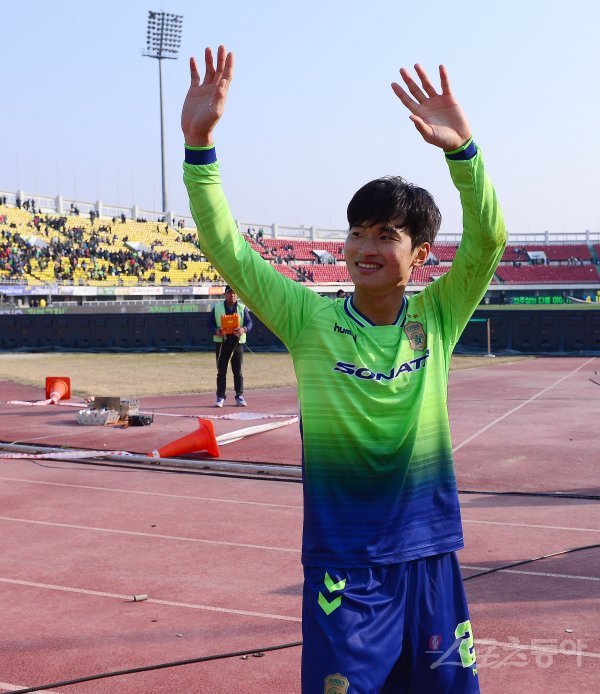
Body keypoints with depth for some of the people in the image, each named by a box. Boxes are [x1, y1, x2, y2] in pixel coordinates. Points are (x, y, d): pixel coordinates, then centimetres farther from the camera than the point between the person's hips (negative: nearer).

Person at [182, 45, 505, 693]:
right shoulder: (312, 320, -6)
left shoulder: (435, 318, -2)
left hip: (429, 553, 2)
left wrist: (461, 148, -28)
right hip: (341, 560, -2)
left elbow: (487, 240, -14)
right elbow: (225, 246, -12)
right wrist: (199, 142, -23)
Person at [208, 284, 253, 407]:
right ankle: (220, 397, 7)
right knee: (221, 371, 2)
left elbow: (249, 322, 1)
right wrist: (216, 331, -17)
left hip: (237, 342, 0)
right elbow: (210, 323, 4)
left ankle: (239, 396, 8)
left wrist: (244, 329, -22)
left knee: (238, 371, 2)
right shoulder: (217, 307, 6)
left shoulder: (242, 308, 8)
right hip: (222, 342, 0)